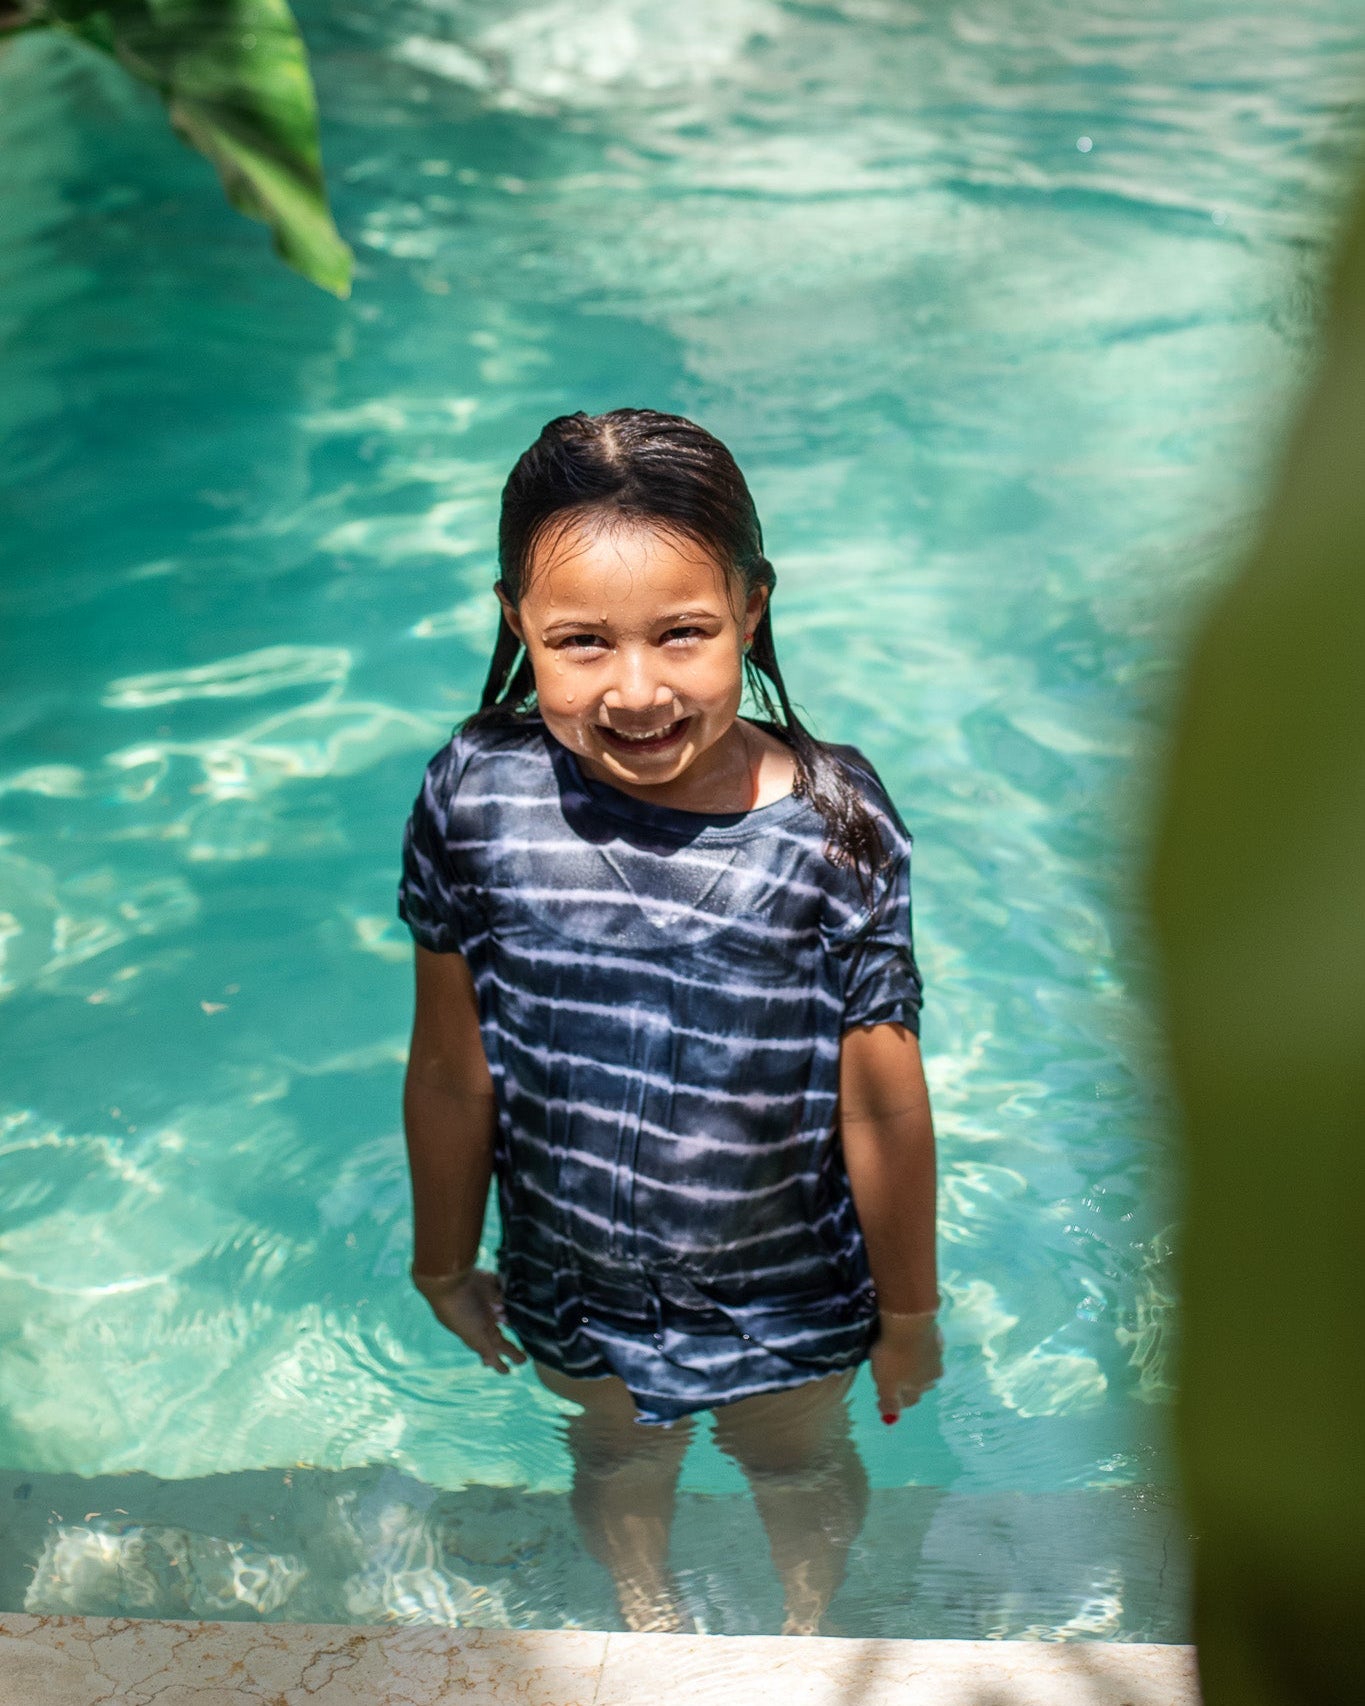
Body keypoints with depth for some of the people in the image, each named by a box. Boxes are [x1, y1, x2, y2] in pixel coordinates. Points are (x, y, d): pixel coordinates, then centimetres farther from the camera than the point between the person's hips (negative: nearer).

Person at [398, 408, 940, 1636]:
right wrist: (444, 1264, 4)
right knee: (619, 1458, 30)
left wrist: (909, 1311, -3)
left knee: (800, 1466, 27)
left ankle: (809, 1624, 60)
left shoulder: (834, 824, -27)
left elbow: (882, 1102, -15)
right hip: (575, 1292, 1)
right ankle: (647, 1606, 63)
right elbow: (454, 1071, -9)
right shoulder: (478, 797, -23)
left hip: (789, 1299, -1)